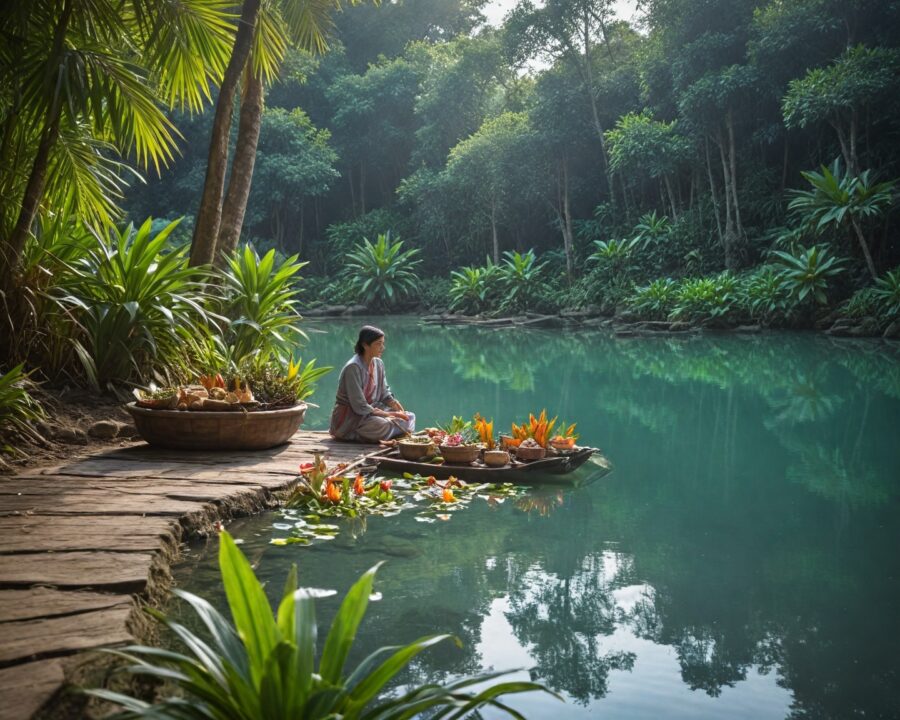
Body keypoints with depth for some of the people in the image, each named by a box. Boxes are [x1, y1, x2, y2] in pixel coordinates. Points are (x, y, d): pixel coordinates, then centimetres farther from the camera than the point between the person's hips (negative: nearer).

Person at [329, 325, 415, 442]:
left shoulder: (378, 364, 4)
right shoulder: (353, 367, -21)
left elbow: (385, 394, 12)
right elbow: (359, 407, -23)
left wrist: (396, 406, -8)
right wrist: (387, 414, -21)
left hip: (370, 410, 9)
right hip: (349, 417, -9)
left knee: (409, 417, -3)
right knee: (382, 426, -34)